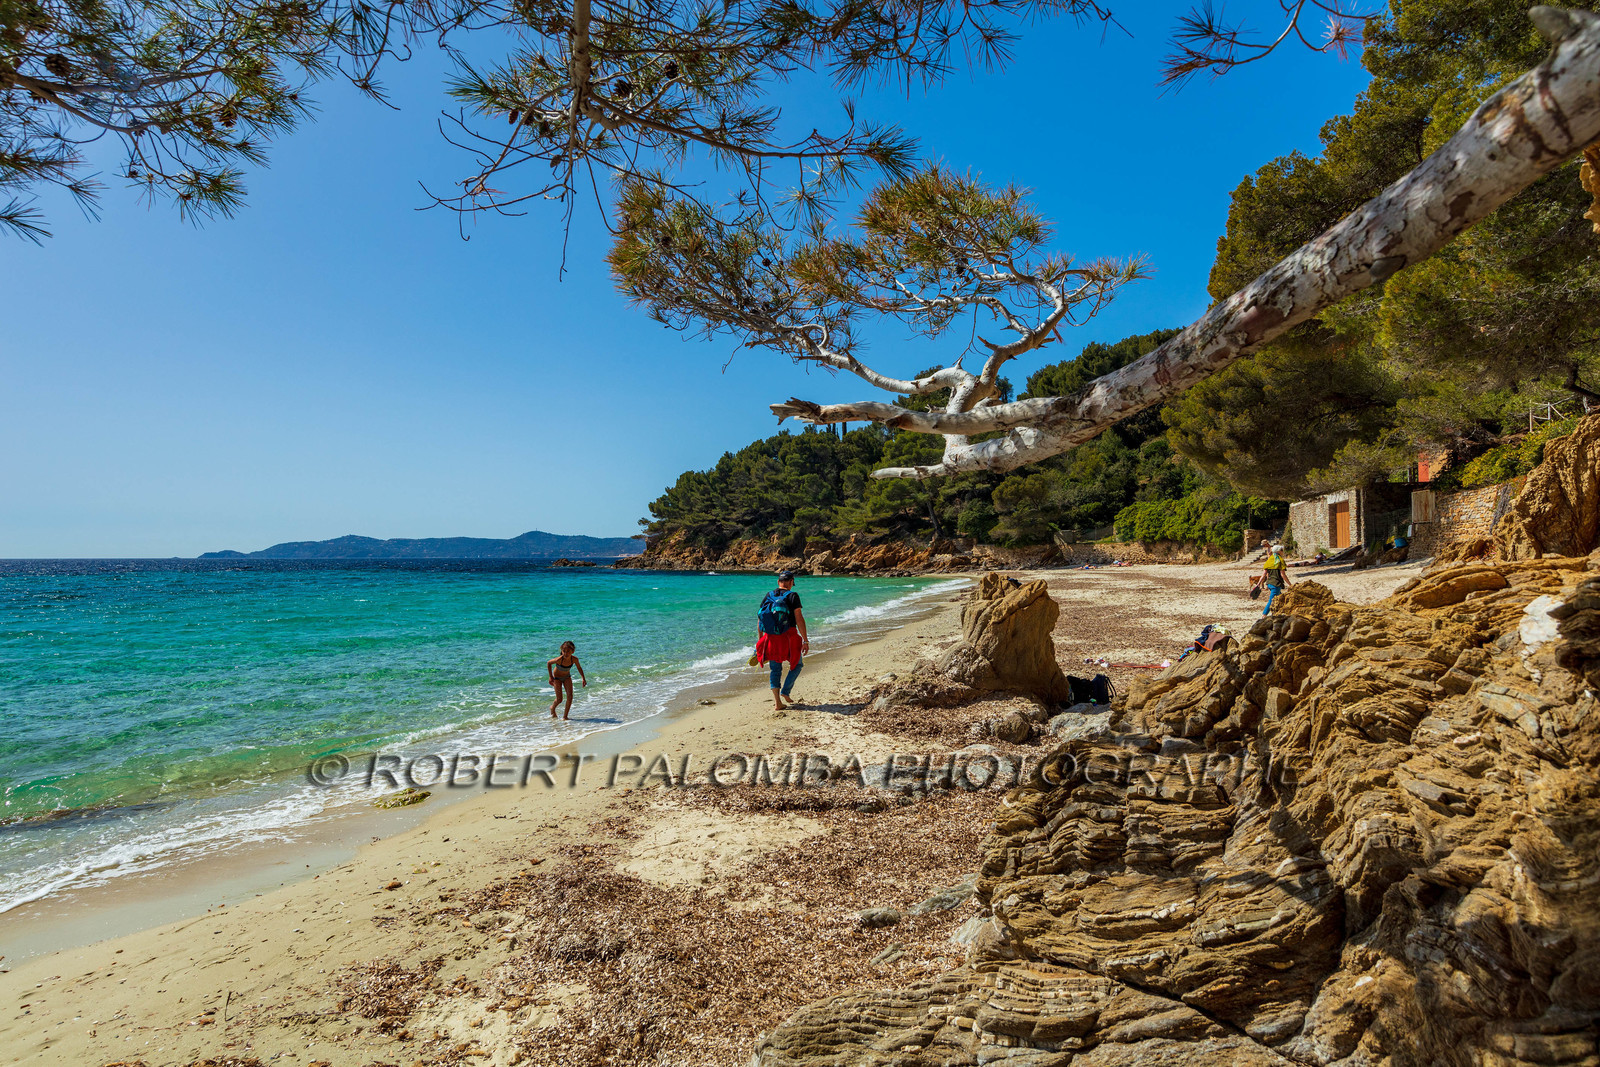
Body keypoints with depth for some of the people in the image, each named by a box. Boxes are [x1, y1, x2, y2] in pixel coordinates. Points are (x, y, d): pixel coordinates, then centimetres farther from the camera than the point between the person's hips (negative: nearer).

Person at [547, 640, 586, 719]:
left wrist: (583, 678, -9)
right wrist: (550, 677, -15)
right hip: (557, 677, -3)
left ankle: (565, 716, 5)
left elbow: (579, 667, -5)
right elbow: (549, 663, -16)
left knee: (570, 696, -11)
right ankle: (553, 708, 32)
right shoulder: (559, 659, -36)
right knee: (559, 699, -3)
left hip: (567, 677, 3)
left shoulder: (574, 659, -26)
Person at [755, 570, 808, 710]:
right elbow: (799, 619, -11)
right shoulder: (792, 596, -5)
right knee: (796, 664, 18)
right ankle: (785, 691, 6)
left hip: (771, 637, 4)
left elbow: (759, 620, 9)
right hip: (789, 637, -4)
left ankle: (777, 703, 7)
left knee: (775, 669, 11)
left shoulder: (768, 596, 8)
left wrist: (759, 641, 17)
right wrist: (805, 640, -7)